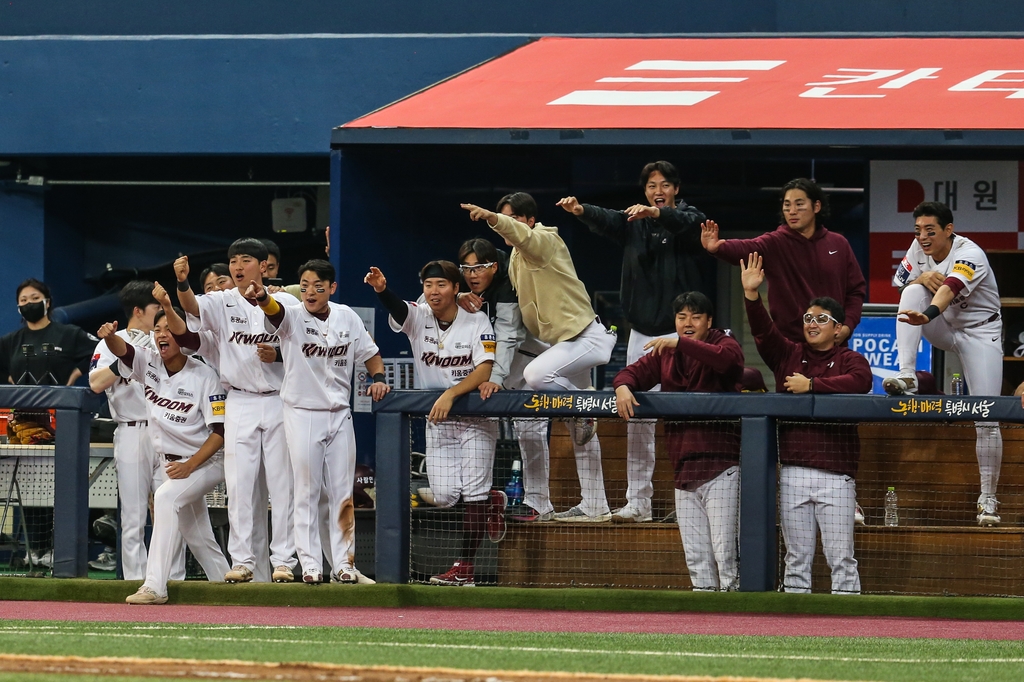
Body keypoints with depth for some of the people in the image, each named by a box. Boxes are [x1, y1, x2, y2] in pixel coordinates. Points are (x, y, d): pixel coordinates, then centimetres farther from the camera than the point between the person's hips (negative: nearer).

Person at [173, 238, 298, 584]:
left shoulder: (286, 303, 3)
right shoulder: (222, 303, 0)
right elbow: (193, 307, -21)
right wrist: (182, 283, -39)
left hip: (279, 400, 0)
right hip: (240, 403, 0)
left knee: (282, 484, 1)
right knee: (240, 485, -1)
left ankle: (284, 561, 5)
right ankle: (242, 561, 4)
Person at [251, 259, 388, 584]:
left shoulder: (347, 317, 3)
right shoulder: (293, 317, -10)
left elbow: (369, 352, 15)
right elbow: (275, 311, -33)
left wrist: (378, 378, -4)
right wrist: (261, 297, -57)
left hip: (339, 415, 4)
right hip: (302, 413, -4)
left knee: (343, 492, 7)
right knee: (306, 492, 0)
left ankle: (344, 562, 14)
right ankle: (310, 563, 4)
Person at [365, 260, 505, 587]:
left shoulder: (477, 322, -9)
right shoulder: (418, 318, -3)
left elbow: (485, 370, -19)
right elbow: (396, 307, -26)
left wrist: (450, 394, -32)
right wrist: (381, 289, -49)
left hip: (475, 418, -3)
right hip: (437, 421, 3)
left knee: (473, 492, -7)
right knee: (444, 496, -2)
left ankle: (465, 568, -2)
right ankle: (490, 502, 30)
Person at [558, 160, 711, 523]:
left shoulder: (690, 219, 0)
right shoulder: (633, 223, 10)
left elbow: (687, 222, -25)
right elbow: (606, 220, -10)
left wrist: (655, 213, -47)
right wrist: (581, 210, -34)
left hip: (682, 333, -4)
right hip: (642, 334, 4)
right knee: (638, 420, 3)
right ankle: (638, 501, 7)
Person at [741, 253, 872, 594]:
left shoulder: (850, 360, 6)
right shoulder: (789, 355, 15)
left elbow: (860, 381, -16)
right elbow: (763, 331, 1)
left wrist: (812, 385, -13)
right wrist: (751, 294, -14)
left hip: (835, 476, -3)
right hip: (793, 473, 3)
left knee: (840, 558, -4)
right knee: (797, 558, 6)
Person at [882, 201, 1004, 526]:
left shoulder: (969, 255, -26)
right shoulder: (918, 250, -6)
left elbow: (949, 289, -44)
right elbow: (899, 284, 1)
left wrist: (927, 315, -63)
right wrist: (921, 279, -21)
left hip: (979, 332, -5)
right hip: (944, 330, 5)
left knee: (987, 421, -12)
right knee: (915, 287, -24)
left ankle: (988, 499, 3)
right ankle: (906, 377, -28)